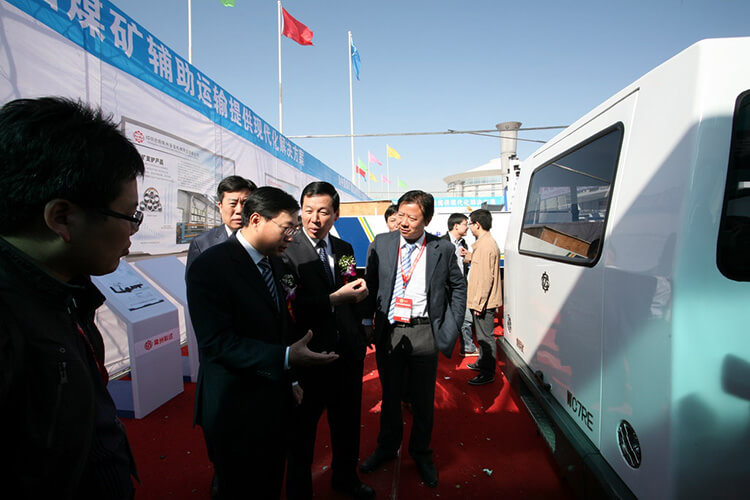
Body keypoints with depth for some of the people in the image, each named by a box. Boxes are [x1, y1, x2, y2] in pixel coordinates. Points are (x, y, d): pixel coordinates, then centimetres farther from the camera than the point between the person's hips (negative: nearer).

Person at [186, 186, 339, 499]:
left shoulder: (275, 263, 5)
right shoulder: (210, 266, -20)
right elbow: (216, 342, -25)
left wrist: (290, 379, 11)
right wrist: (285, 358, -32)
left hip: (275, 402, 7)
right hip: (235, 410, -7)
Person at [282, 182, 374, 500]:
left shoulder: (344, 249, 7)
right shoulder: (286, 249, -14)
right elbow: (291, 304, -24)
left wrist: (360, 292, -3)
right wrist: (335, 298, -25)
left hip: (348, 353, 6)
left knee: (348, 423, 24)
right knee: (303, 429, 15)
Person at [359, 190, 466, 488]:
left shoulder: (443, 249, -4)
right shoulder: (381, 244, -1)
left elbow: (458, 288, 6)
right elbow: (370, 284, 6)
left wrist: (450, 328, 0)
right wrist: (367, 321, 1)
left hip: (424, 333, -1)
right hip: (388, 330, 1)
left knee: (423, 399, 14)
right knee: (390, 395, 18)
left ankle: (421, 454, 37)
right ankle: (387, 447, 41)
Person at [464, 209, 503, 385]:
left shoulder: (485, 245, -20)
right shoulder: (487, 242, 14)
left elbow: (486, 277, -24)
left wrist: (479, 303, -22)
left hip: (484, 301, -11)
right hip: (484, 300, 11)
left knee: (486, 337, -1)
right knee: (483, 336, 22)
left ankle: (488, 374, 9)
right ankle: (482, 363, 37)